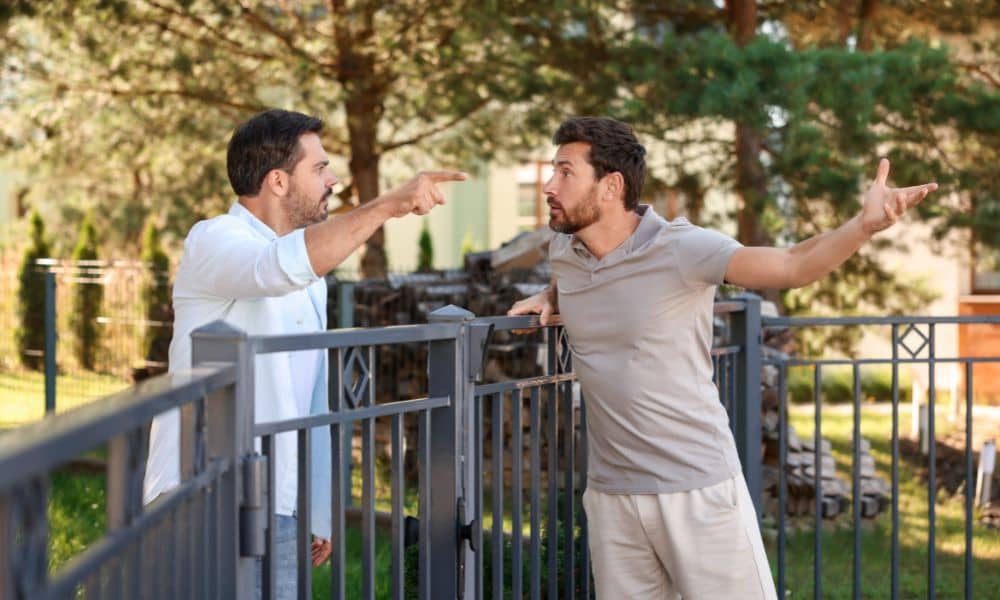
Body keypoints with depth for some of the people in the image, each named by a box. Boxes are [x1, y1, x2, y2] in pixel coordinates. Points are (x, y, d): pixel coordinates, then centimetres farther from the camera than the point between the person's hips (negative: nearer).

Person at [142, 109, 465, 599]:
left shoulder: (310, 275, 19)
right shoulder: (213, 242, -8)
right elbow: (284, 265, -32)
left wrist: (320, 513, 19)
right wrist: (389, 205, -31)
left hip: (277, 508, 8)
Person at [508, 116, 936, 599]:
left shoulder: (680, 248, -15)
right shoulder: (562, 250, 4)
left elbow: (794, 266, -28)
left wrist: (865, 224, -45)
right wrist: (546, 299, 10)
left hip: (700, 490, -5)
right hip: (610, 496, 6)